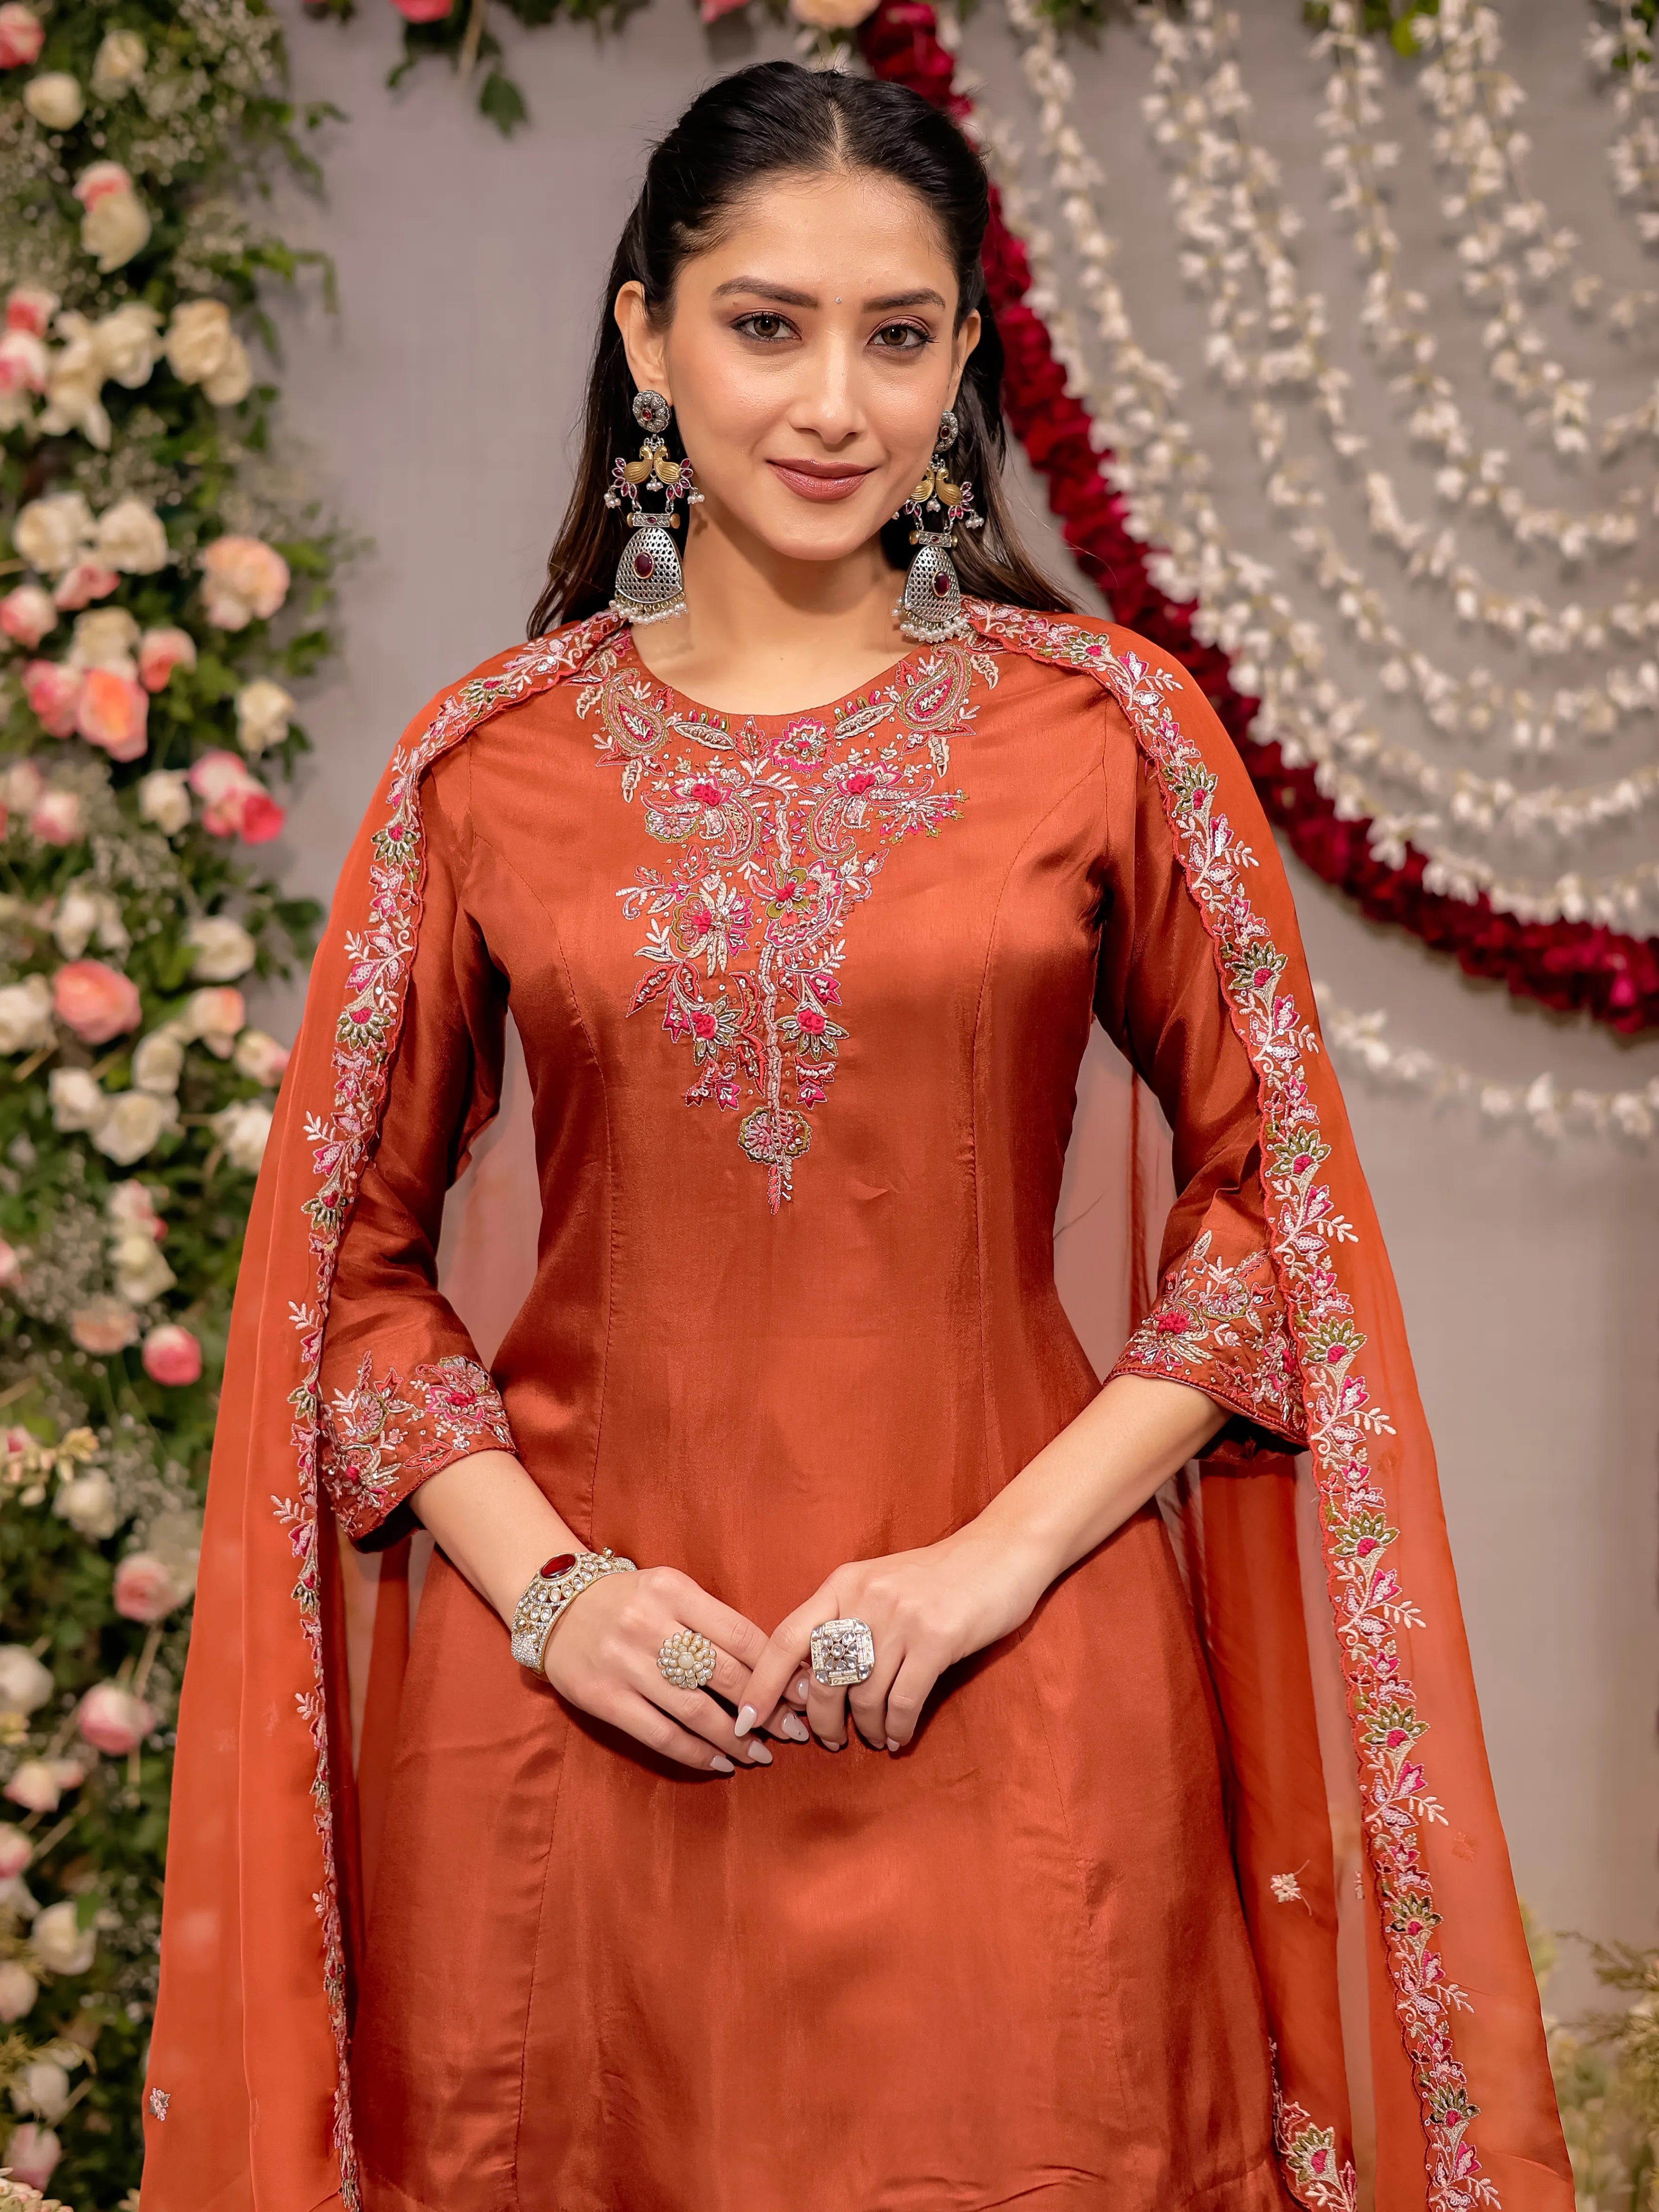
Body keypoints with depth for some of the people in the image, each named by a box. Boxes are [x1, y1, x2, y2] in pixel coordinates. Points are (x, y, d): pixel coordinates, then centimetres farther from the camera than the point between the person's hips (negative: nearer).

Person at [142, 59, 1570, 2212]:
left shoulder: (1111, 725, 0)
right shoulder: (487, 759, 2)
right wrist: (542, 1587, -7)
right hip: (570, 1708, 1)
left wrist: (1012, 1548, -8)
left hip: (1013, 1711, 0)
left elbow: (1269, 1193, 1)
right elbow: (351, 1253, 6)